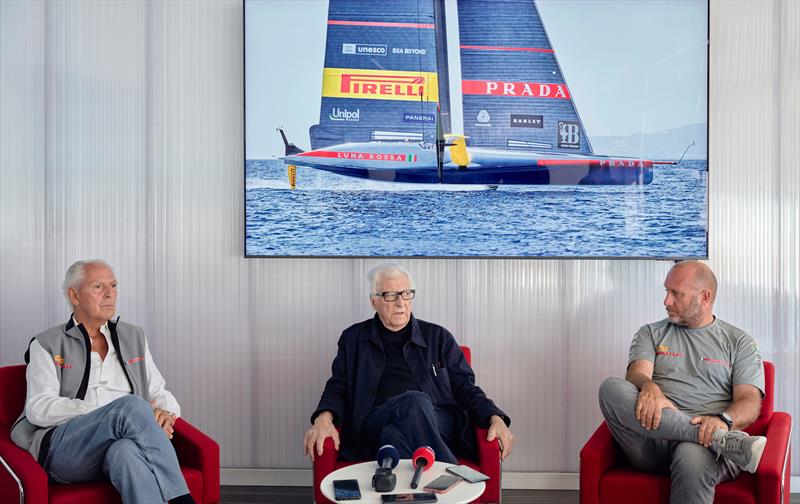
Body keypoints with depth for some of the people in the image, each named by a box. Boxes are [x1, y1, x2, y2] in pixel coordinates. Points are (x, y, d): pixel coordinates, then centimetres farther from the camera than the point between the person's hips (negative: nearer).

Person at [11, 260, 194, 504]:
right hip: (64, 449, -2)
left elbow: (159, 393, 23)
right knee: (133, 405, -32)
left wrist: (165, 413, -5)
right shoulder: (47, 345, 12)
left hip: (124, 441, 2)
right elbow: (39, 409, -2)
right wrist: (119, 411, -14)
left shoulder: (134, 337, 23)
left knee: (127, 452, -38)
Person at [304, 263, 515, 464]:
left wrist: (496, 419, -5)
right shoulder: (353, 339, 19)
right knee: (414, 400, -36)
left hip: (437, 423, 0)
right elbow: (337, 388, 14)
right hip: (376, 426, 0)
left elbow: (465, 388, 14)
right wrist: (324, 419, -10)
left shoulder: (438, 337, 19)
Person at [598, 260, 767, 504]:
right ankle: (722, 439, -31)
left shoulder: (738, 342, 16)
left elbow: (750, 402, 4)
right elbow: (637, 373, 1)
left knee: (692, 457, -42)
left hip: (704, 444, -3)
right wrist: (649, 388, -24)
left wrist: (723, 420, -20)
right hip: (652, 439, 4)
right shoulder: (651, 333, 21)